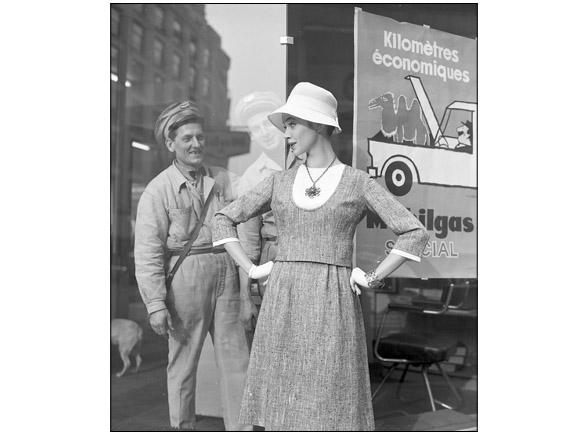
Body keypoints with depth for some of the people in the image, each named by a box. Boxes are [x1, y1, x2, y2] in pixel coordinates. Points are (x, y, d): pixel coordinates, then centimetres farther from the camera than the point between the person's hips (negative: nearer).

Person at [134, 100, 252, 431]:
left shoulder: (223, 179, 9)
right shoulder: (159, 190, -4)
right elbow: (148, 252, -6)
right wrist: (156, 304, -11)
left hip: (226, 276, 4)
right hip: (185, 277, -3)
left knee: (236, 358, 6)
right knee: (183, 361, 8)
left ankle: (241, 428, 17)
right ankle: (183, 427, 24)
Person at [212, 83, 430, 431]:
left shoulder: (359, 182, 3)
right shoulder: (280, 182, 11)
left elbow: (416, 233, 0)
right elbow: (224, 220, 17)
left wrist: (372, 279, -5)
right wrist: (251, 269, 6)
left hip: (333, 305, -3)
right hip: (283, 304, 3)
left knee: (331, 410, -2)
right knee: (283, 403, 5)